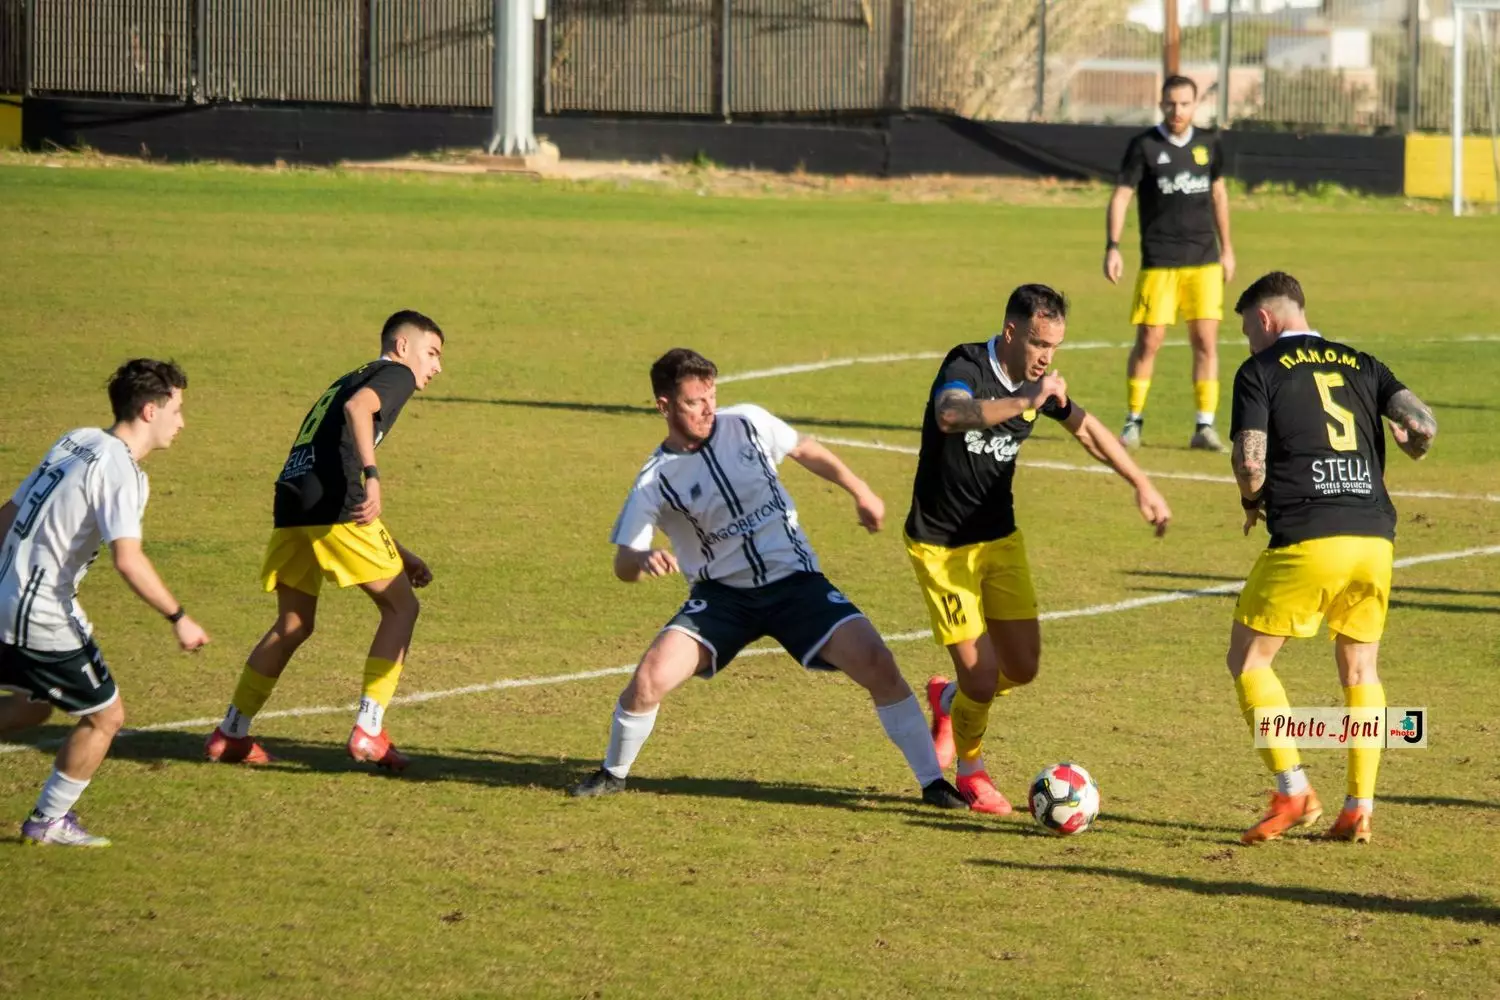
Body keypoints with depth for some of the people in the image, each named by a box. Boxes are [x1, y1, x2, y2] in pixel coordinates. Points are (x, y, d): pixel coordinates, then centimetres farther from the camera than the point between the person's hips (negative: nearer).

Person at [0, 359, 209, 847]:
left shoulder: (77, 441, 8)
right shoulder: (120, 472, -18)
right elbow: (128, 559, -29)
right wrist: (178, 618, -21)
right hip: (44, 618, -9)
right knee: (105, 715, 6)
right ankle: (48, 821, 16)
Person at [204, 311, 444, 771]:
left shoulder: (350, 380, 34)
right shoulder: (394, 375, 8)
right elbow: (357, 408, -18)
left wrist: (401, 555, 34)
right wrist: (372, 476, -27)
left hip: (292, 508, 8)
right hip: (334, 508, -8)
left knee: (292, 625, 21)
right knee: (400, 607, 6)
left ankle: (230, 734, 23)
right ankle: (368, 731, 0)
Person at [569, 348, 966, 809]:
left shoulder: (746, 423, -5)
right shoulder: (656, 480, -10)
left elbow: (807, 451, 14)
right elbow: (623, 565, -10)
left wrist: (860, 492, 20)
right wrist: (644, 559, -34)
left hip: (795, 580, 1)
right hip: (721, 595, -1)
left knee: (876, 663, -17)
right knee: (651, 677, -18)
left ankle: (932, 780, -5)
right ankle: (613, 773, 12)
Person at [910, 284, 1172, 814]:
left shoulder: (1037, 381, -2)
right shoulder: (966, 367, -23)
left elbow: (1087, 429, 17)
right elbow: (951, 415, -47)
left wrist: (1142, 484, 15)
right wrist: (1026, 402, -57)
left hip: (1000, 537, 7)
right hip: (940, 545, -7)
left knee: (1023, 667, 5)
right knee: (982, 673, -9)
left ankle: (948, 701, 37)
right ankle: (970, 770, 19)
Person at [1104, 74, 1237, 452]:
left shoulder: (1208, 144, 7)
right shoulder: (1144, 146, -4)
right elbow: (1121, 195, -5)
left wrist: (1226, 247, 19)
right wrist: (1112, 247, -14)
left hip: (1204, 262, 3)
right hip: (1159, 262, -3)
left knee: (1206, 340, -2)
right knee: (1148, 341, -3)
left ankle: (1205, 426, 3)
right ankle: (1133, 421, 11)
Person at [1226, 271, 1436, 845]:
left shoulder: (1260, 372, 4)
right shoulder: (1360, 364, 16)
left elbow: (1250, 462, -7)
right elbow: (1423, 425, 2)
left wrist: (1252, 501, 14)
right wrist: (1410, 446, 25)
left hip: (1306, 540, -5)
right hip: (1374, 539, 5)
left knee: (1248, 659, 9)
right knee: (1360, 672, 17)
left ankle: (1293, 790, -3)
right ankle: (1360, 809, 9)